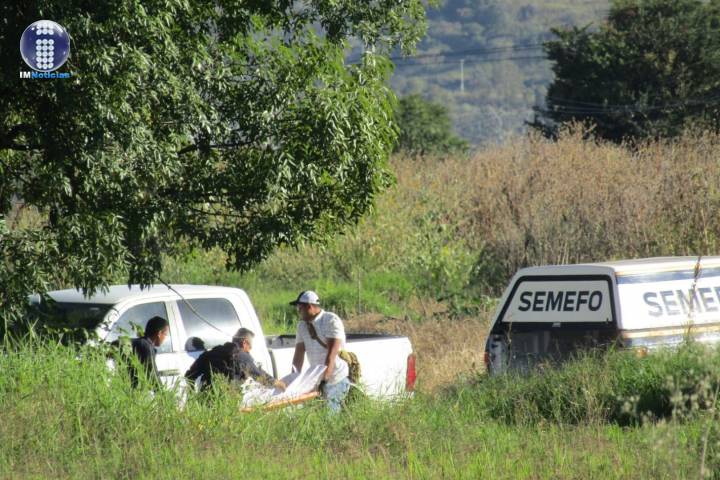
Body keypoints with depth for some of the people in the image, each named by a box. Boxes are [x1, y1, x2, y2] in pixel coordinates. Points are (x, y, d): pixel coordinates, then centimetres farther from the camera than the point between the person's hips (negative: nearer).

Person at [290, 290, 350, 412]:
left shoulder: (331, 321, -12)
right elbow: (299, 353, 6)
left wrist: (324, 377, -28)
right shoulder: (302, 325, 9)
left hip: (336, 379, -6)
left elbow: (332, 353, -20)